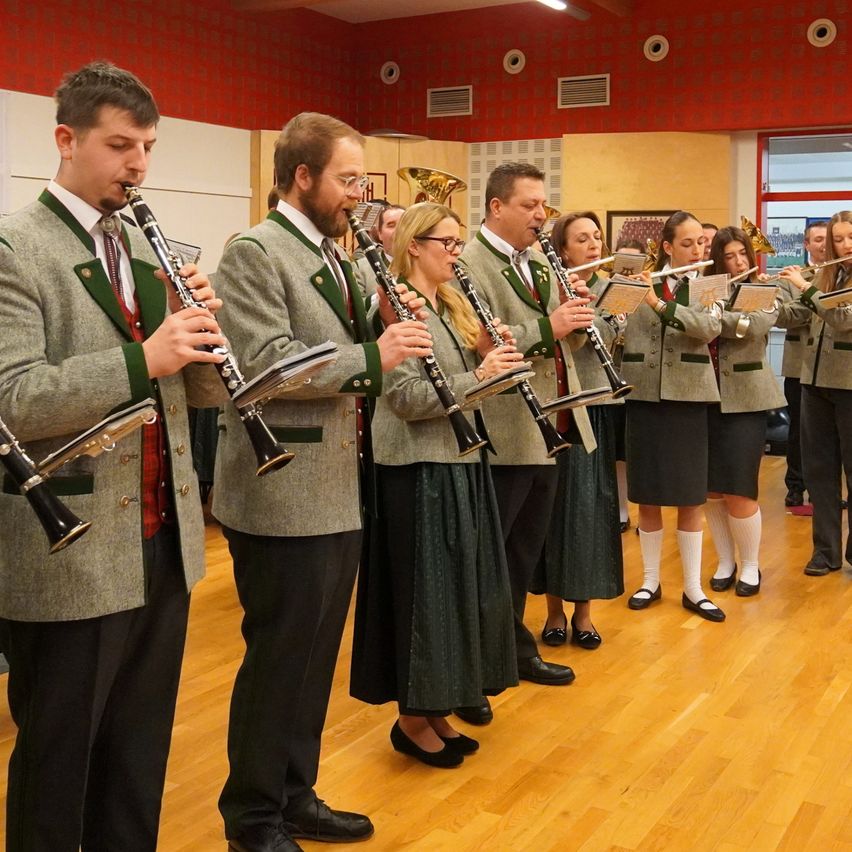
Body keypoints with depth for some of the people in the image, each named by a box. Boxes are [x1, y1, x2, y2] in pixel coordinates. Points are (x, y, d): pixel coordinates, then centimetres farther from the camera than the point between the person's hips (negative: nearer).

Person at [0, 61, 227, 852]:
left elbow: (205, 388, 10)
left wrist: (202, 333, -10)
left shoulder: (150, 248, 12)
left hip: (164, 542, 7)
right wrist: (144, 356, -28)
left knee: (141, 752, 19)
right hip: (71, 556, -6)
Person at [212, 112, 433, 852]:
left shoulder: (335, 255, 15)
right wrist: (373, 356, -19)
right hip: (282, 496, -8)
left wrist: (389, 335, 1)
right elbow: (264, 363, -22)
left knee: (316, 654, 16)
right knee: (279, 658, 3)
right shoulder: (255, 251, -12)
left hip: (339, 493, 9)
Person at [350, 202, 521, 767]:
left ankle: (437, 708, 26)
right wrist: (479, 377, -24)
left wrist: (492, 358, -2)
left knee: (462, 586, 13)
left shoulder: (452, 304, 14)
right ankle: (413, 719, 14)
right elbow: (407, 397, -20)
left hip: (461, 461, 9)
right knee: (426, 591, -1)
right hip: (420, 469, -9)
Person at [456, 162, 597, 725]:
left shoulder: (540, 265, 15)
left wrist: (577, 319, -4)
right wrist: (547, 327, -28)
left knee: (525, 553, 19)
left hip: (547, 431, 9)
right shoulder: (468, 265, -12)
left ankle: (515, 647, 35)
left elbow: (564, 342, 16)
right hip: (503, 436, -9)